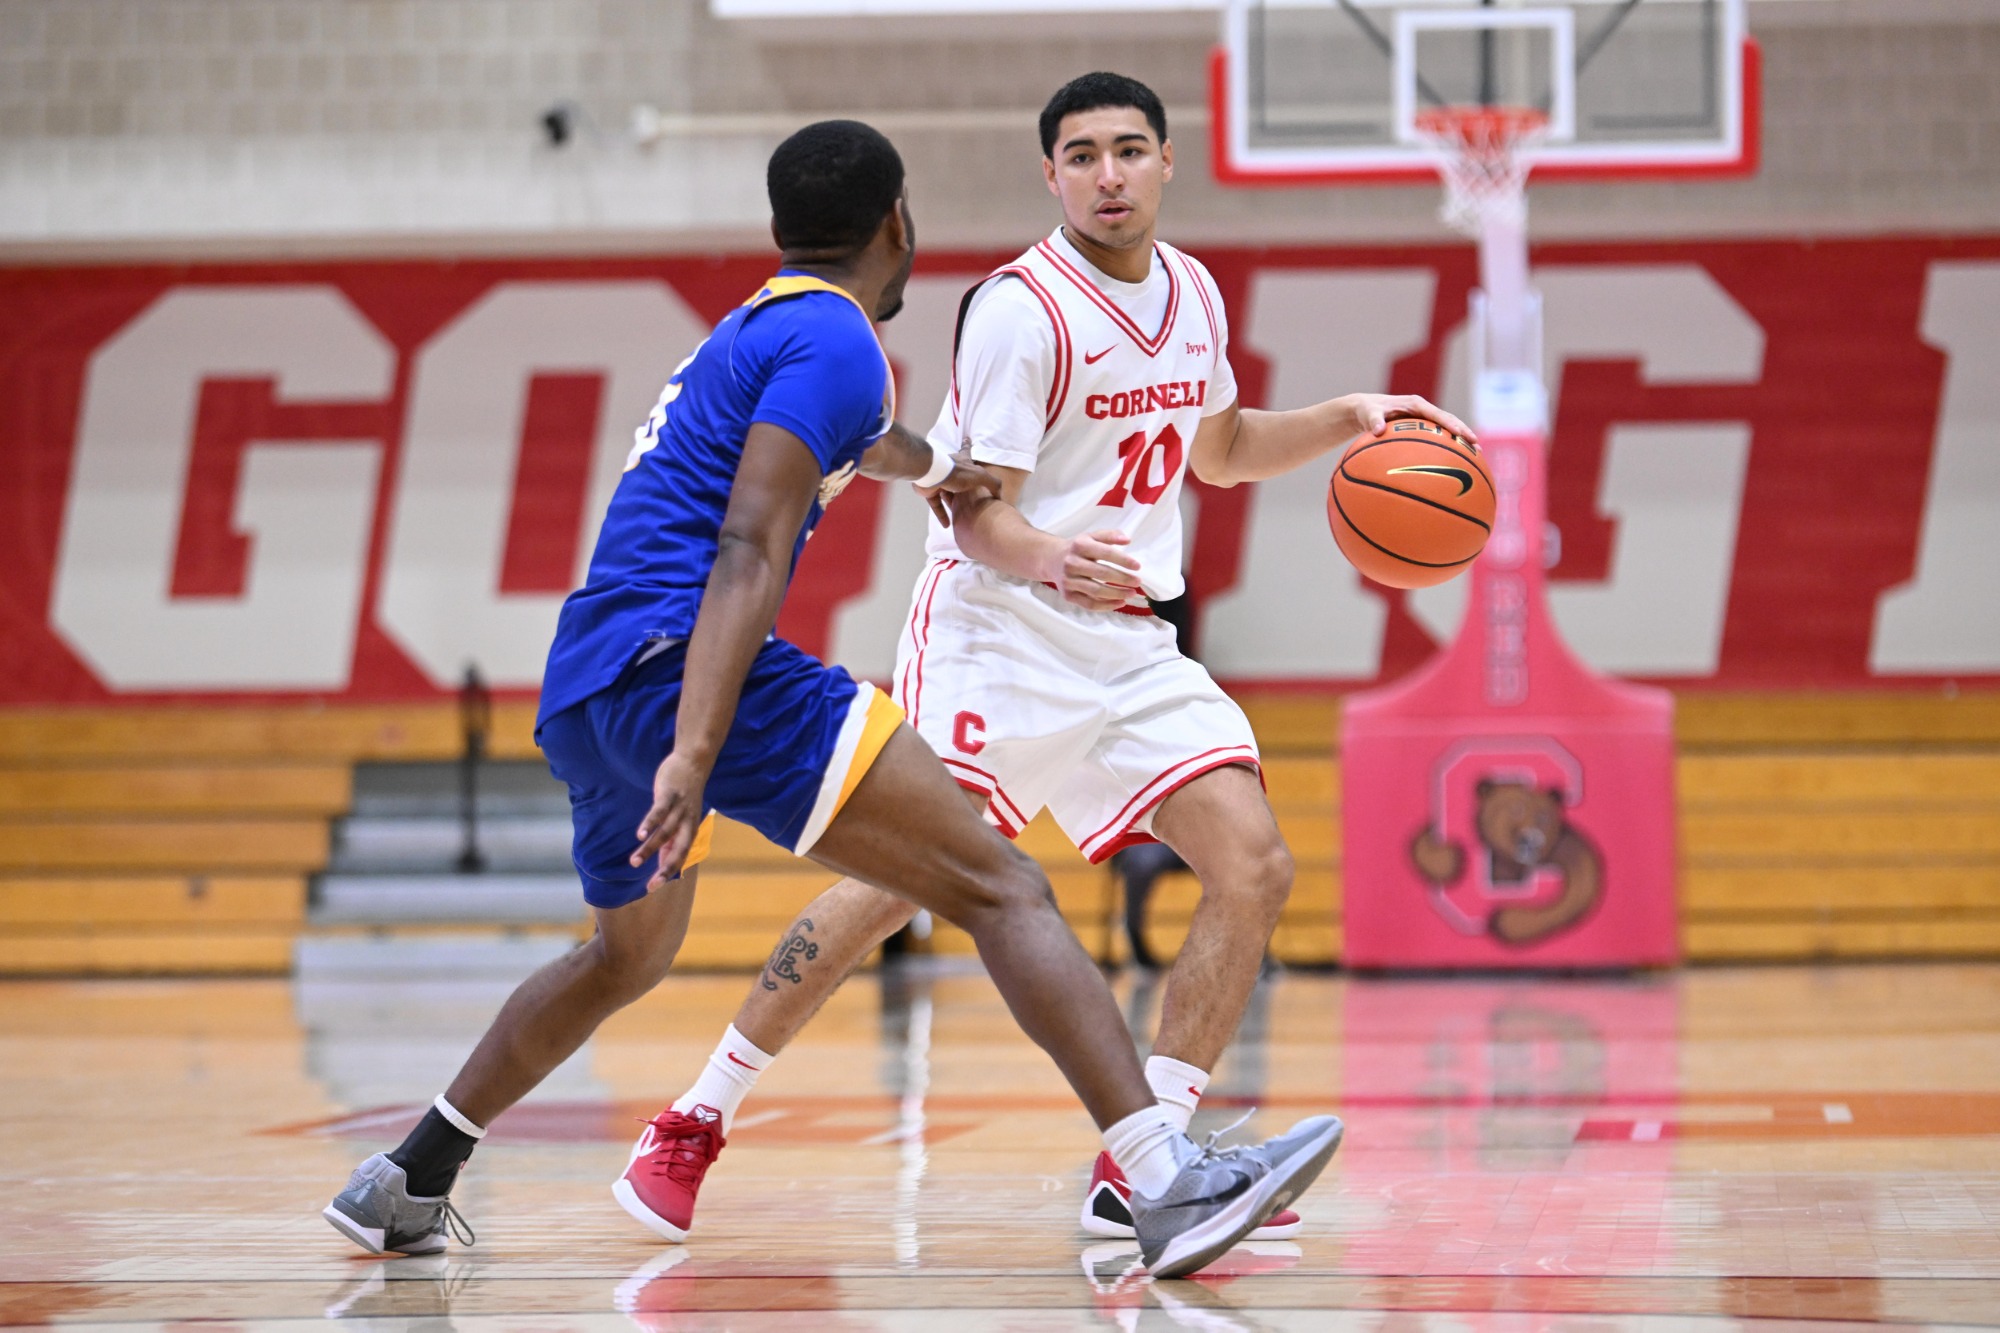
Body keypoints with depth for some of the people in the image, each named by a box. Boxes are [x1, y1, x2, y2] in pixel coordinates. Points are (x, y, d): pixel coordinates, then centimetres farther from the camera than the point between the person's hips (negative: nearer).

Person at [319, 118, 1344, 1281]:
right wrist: (694, 754, -26)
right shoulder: (835, 337, -3)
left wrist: (936, 467, 68)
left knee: (629, 956, 34)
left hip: (581, 695, 10)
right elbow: (748, 551, -17)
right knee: (1000, 887, -15)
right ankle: (1170, 1187, -29)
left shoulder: (751, 331, 26)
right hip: (676, 660, -10)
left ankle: (404, 1187, 40)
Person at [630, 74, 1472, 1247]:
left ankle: (1142, 1170, -4)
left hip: (1132, 643, 7)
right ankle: (696, 1122, 1)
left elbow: (1218, 449, 27)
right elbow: (977, 510, -16)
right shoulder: (1021, 308, -13)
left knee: (1255, 872, -8)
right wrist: (1051, 562, -37)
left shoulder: (1194, 293, 9)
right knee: (904, 879, -13)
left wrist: (1349, 420, 12)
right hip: (1001, 628, -7)